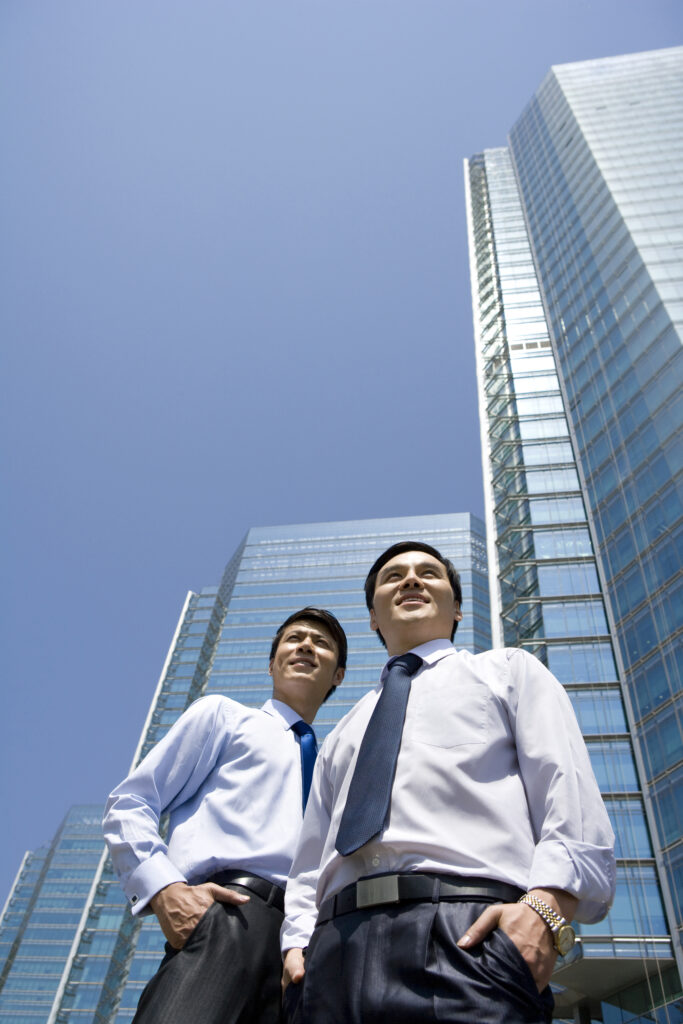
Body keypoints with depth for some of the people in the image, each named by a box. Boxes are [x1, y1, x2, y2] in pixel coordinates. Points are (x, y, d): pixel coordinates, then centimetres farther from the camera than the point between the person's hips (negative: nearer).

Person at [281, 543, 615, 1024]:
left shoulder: (510, 671, 17)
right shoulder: (343, 733, 29)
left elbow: (570, 798, 3)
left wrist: (546, 907, -14)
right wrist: (297, 942, 6)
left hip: (467, 933, -4)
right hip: (335, 947, 4)